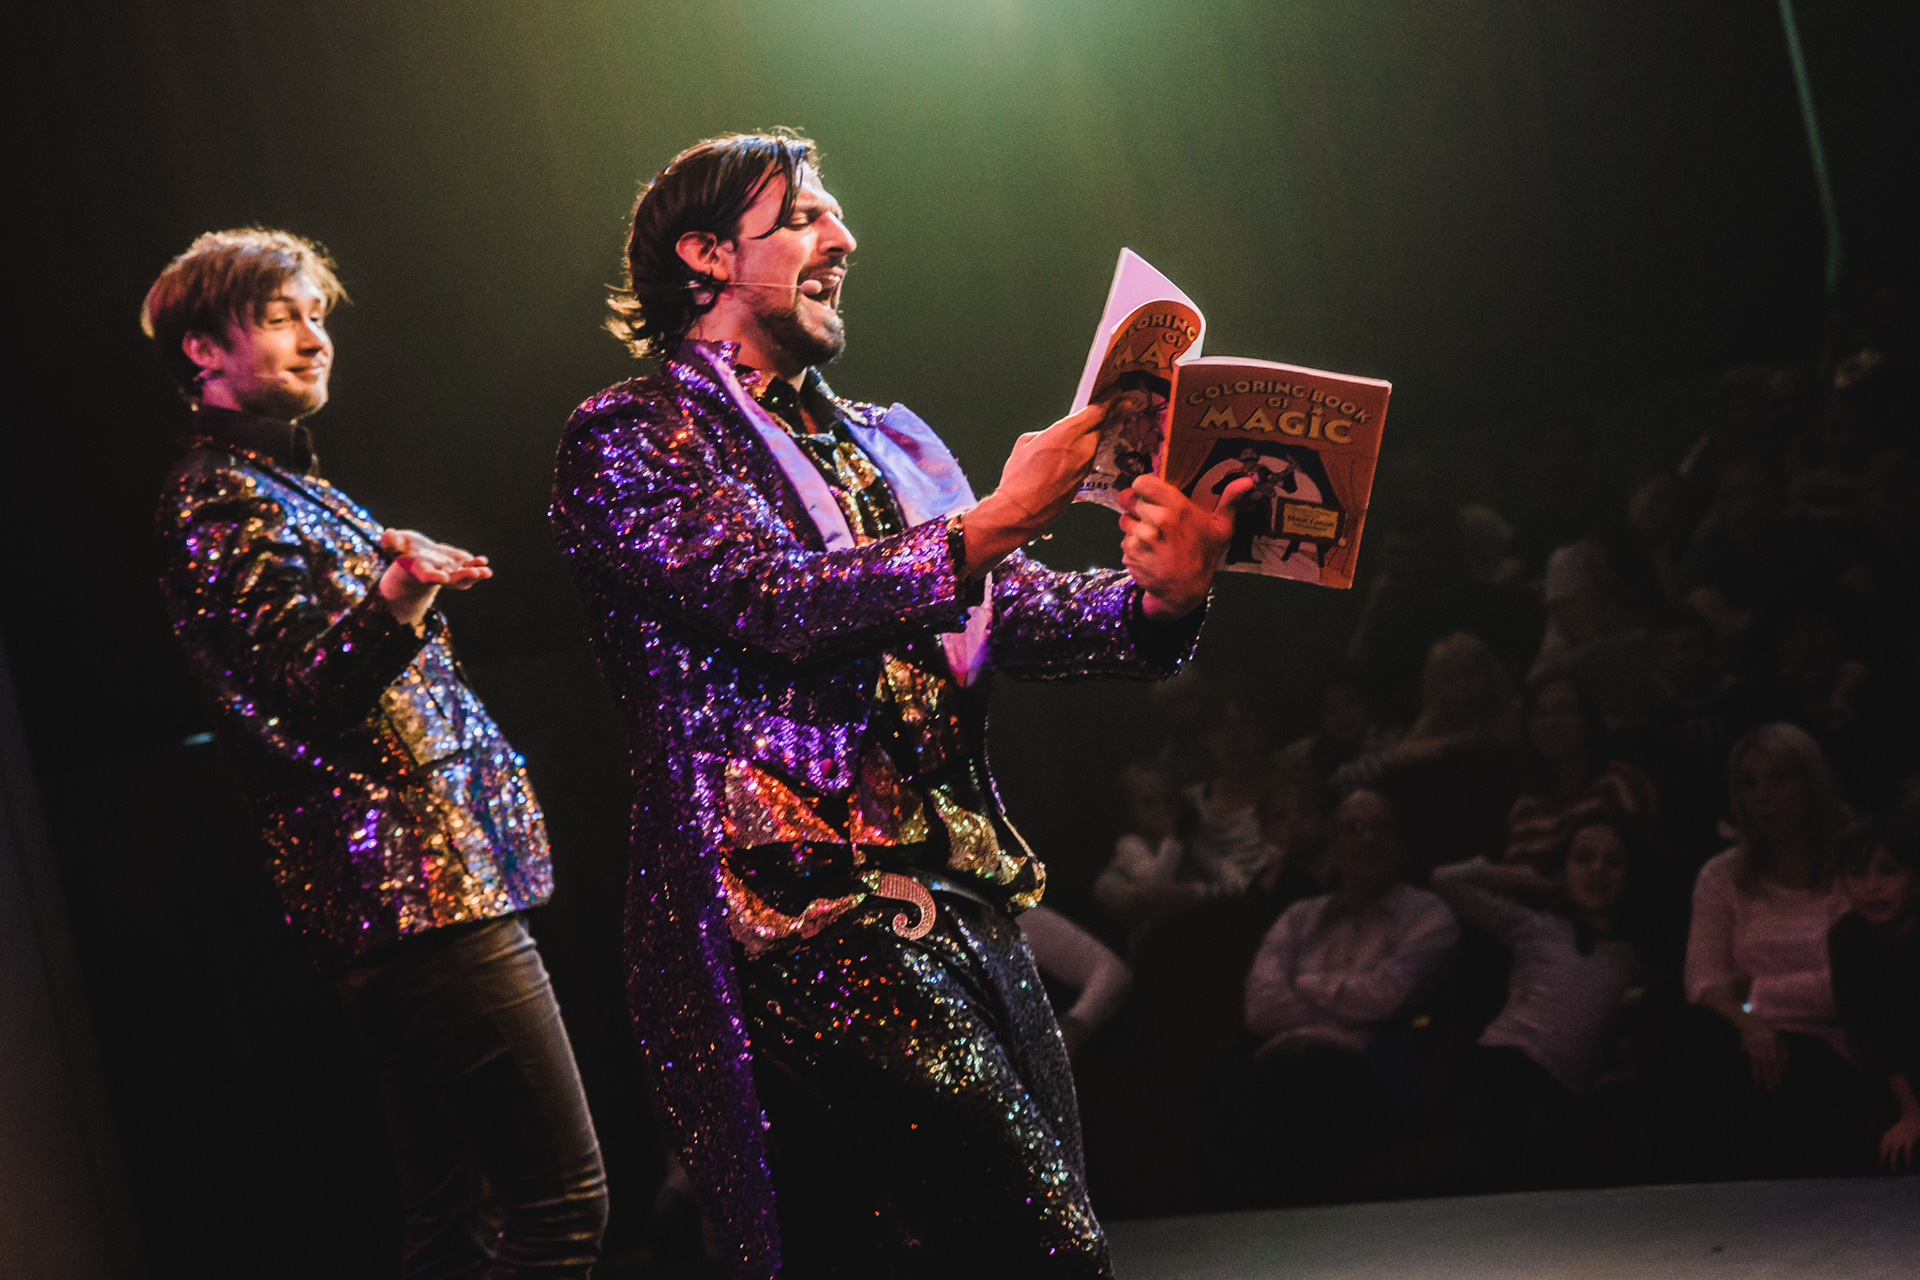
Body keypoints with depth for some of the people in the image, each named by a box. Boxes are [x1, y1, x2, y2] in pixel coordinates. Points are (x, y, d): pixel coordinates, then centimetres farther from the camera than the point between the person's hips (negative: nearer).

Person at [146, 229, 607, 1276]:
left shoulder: (287, 486, 23)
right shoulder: (218, 501, -8)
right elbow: (309, 686, -21)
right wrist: (397, 601, -37)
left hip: (421, 884, 11)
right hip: (421, 883, -11)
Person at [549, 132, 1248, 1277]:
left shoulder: (888, 443, 23)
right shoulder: (628, 440, 2)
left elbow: (1011, 611, 12)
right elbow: (770, 601, -13)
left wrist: (1155, 595, -9)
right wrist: (991, 523, -19)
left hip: (969, 913, 8)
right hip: (811, 925, -7)